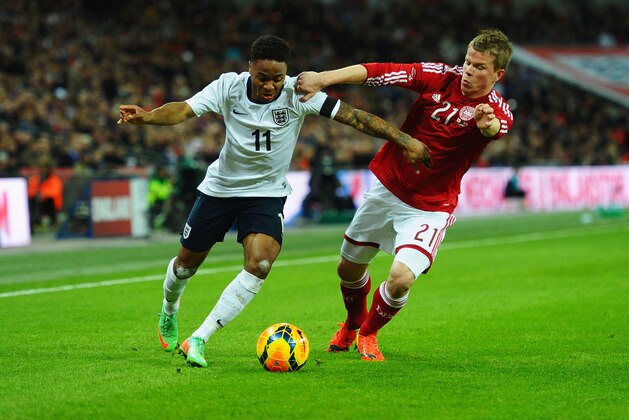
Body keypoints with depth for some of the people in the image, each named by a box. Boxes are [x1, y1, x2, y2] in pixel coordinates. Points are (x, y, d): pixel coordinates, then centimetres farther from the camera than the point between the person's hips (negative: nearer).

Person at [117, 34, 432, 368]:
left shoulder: (297, 93, -20)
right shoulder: (229, 87, -18)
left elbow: (352, 116, -22)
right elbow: (185, 109, -29)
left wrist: (404, 140, -27)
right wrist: (146, 117, -49)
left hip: (267, 193, -1)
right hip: (221, 187, 1)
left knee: (259, 264, -24)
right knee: (187, 261, 14)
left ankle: (198, 340, -19)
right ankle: (169, 312, 49)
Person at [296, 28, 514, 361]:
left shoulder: (497, 111, -17)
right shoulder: (440, 76, -12)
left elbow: (496, 128, -42)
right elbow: (377, 72, -18)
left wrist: (487, 124, -67)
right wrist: (323, 79, -31)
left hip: (430, 206, -3)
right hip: (385, 186, 3)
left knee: (401, 278, -21)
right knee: (349, 268, 15)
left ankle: (368, 334, 12)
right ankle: (352, 324, 49)